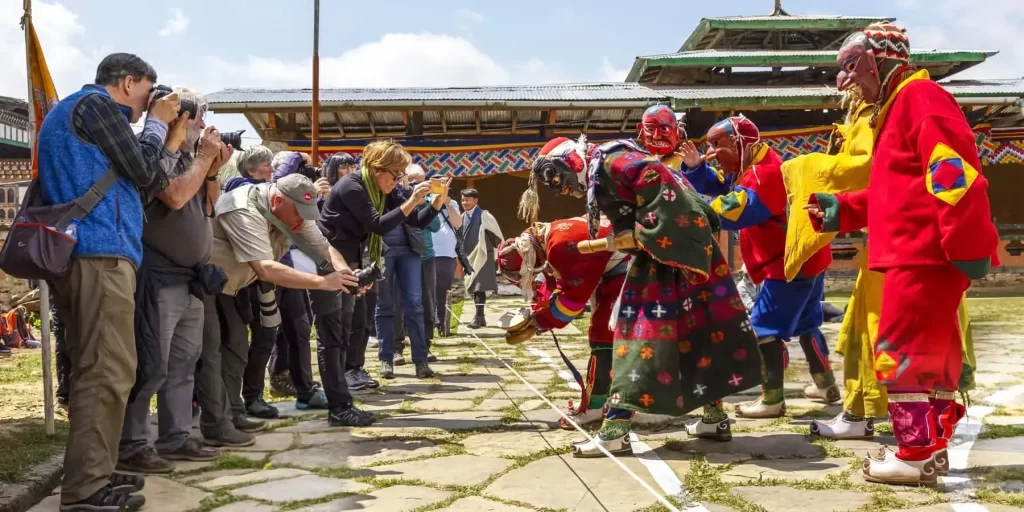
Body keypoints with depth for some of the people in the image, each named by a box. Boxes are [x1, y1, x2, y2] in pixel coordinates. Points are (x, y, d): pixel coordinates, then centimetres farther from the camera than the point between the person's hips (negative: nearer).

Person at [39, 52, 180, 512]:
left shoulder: (71, 110, 28)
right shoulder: (97, 104, -3)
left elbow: (139, 183, 26)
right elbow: (143, 173, -2)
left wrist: (171, 141, 21)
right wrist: (157, 122, 11)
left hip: (83, 254, 11)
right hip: (99, 253, -11)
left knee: (94, 370, 13)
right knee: (108, 373, -11)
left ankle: (91, 475, 18)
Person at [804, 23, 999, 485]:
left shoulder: (920, 96, -11)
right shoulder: (896, 108, 23)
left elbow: (953, 171, -21)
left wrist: (967, 243, -24)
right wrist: (843, 210, 17)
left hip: (928, 254, -11)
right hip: (916, 253, 11)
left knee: (899, 348, -7)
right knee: (931, 350, 14)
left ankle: (917, 453, 0)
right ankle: (932, 446, 23)